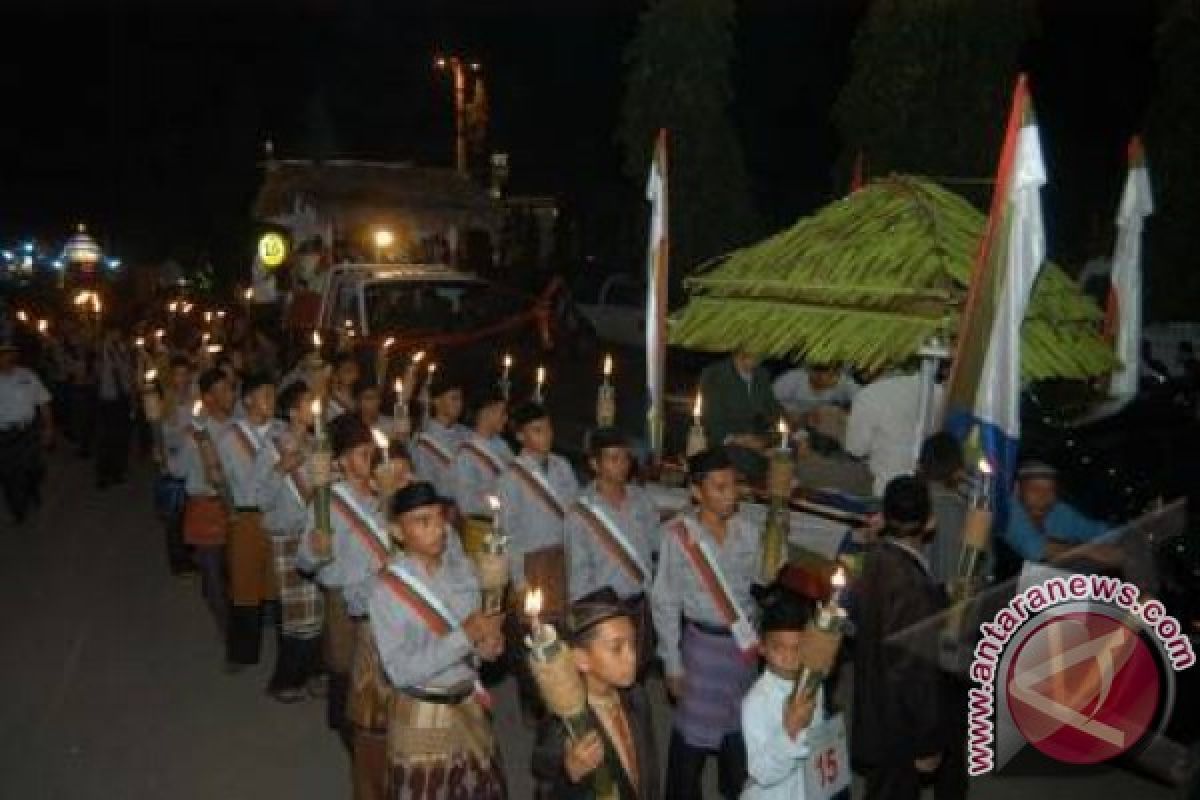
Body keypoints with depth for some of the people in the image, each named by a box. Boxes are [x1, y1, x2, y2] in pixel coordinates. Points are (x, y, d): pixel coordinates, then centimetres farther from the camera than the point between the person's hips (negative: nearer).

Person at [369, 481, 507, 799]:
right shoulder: (388, 588, -16)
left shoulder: (463, 569, 0)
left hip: (471, 708, 5)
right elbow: (401, 671, -21)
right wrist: (464, 636, -26)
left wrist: (487, 644, -15)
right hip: (422, 719, -5)